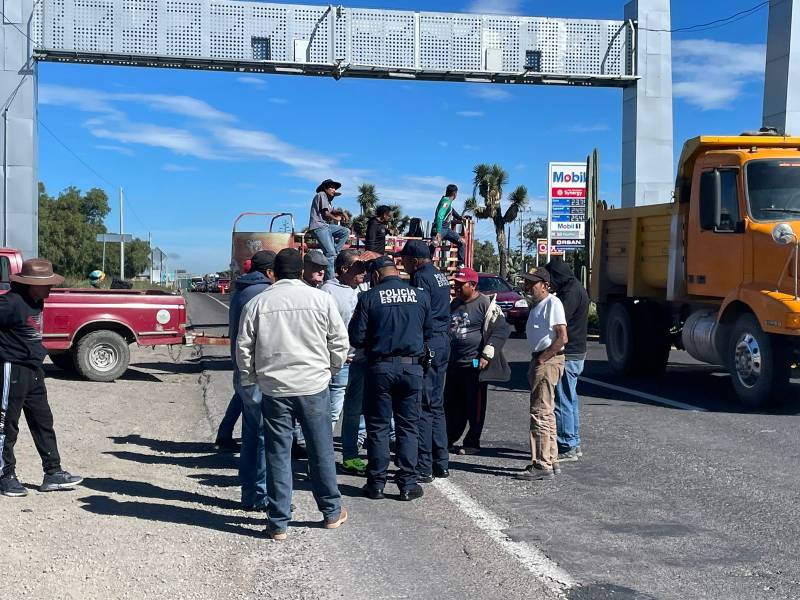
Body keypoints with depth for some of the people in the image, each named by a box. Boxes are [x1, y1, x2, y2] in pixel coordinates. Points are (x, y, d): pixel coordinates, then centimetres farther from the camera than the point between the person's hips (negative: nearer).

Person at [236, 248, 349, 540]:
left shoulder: (257, 303, 0)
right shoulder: (321, 299, -2)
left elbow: (243, 347, 3)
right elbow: (340, 342, 1)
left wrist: (250, 379, 17)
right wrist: (330, 370, 17)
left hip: (273, 388, 0)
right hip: (313, 386, 0)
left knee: (278, 454, 7)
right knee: (321, 450, 12)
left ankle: (278, 522, 11)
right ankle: (332, 512, 26)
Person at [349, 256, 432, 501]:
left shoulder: (369, 298, -6)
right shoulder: (421, 296, 2)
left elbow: (356, 338, -6)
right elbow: (428, 332, 12)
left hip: (380, 367, -2)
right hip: (412, 367, 2)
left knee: (378, 426, 8)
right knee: (408, 426, 9)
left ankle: (376, 483, 12)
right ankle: (407, 483, 10)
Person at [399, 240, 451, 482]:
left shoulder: (421, 278, -12)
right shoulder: (440, 276, 16)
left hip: (426, 344, -9)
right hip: (443, 342, 9)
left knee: (423, 407, -6)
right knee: (436, 405, 15)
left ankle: (423, 468, -4)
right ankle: (441, 464, 20)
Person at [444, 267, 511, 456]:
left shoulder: (486, 304, -9)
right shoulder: (454, 304, 14)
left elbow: (502, 330, -13)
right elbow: (446, 329, 27)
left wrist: (487, 355, -17)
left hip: (475, 364, -7)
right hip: (454, 364, 7)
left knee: (474, 406, 1)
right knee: (451, 404, 11)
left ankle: (472, 444, 10)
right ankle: (448, 440, 22)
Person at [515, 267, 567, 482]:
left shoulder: (552, 303, -12)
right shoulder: (536, 304, 18)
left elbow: (562, 338, -19)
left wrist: (542, 358, -17)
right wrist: (535, 362, 17)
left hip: (549, 361, -10)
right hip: (539, 360, 10)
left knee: (540, 413, -10)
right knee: (546, 413, 15)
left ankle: (542, 465, -8)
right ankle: (551, 461, 23)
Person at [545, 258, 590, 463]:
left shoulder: (571, 292, -17)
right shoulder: (576, 288, 16)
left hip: (567, 355, -11)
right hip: (575, 353, 11)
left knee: (563, 402, -6)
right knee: (570, 400, 17)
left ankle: (566, 447, -2)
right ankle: (573, 444, 26)